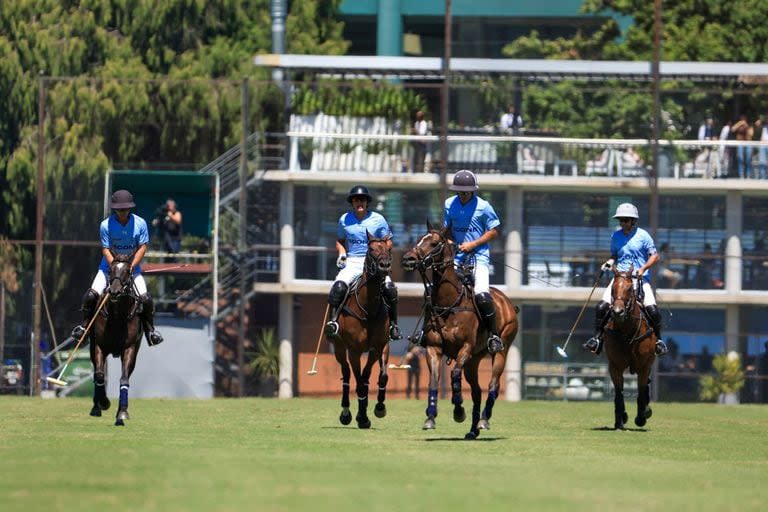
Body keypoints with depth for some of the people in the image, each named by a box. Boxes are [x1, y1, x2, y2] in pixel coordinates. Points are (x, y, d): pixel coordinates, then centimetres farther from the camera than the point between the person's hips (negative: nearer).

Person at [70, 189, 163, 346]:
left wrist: (131, 267, -19)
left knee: (145, 298, -17)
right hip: (110, 265, 0)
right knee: (91, 295, -18)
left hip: (133, 267, 0)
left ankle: (150, 329, 4)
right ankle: (84, 324, 3)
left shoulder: (140, 223, -9)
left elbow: (142, 247, -8)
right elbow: (106, 249, -11)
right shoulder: (106, 225, -11)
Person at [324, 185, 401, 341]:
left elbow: (388, 242, 10)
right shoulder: (344, 219, 10)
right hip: (352, 262, 1)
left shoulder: (378, 219, 5)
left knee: (389, 288, -25)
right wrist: (341, 253, 3)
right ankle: (333, 321, -26)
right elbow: (340, 240, 23)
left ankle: (393, 324, -13)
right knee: (338, 286, -28)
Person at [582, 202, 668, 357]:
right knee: (602, 306, -18)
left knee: (652, 308, -20)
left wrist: (643, 268, -15)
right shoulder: (616, 236, 12)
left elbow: (654, 256, 1)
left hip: (640, 278, -3)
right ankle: (597, 338, -9)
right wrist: (609, 263, 2)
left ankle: (658, 339, -2)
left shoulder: (642, 235, 1)